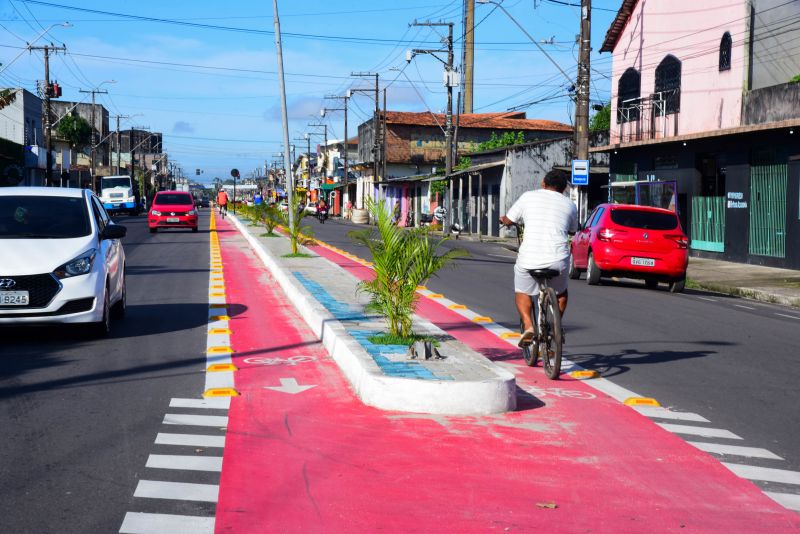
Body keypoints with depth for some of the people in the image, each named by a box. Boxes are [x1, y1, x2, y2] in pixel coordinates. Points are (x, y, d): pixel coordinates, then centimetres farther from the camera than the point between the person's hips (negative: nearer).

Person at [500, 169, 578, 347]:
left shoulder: (529, 196, 8)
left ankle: (528, 326, 3)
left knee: (522, 292, 23)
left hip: (529, 259, -1)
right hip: (558, 260, 1)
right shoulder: (570, 205, 13)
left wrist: (503, 219, 41)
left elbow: (508, 221, 17)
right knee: (560, 292, 31)